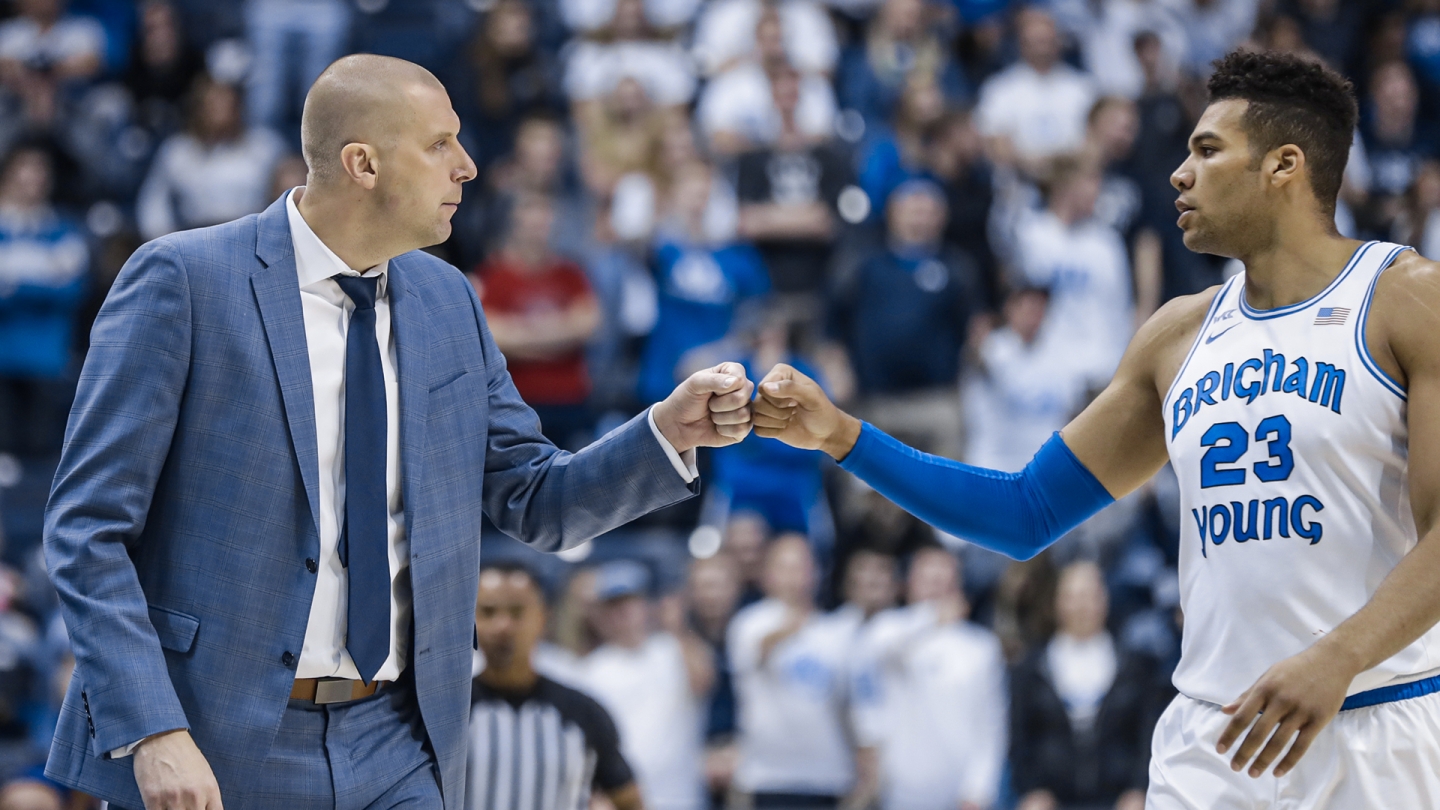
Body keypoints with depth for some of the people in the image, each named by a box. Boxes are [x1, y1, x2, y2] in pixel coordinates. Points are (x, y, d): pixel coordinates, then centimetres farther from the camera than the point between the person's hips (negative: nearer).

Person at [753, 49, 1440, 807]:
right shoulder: (1180, 333, 14)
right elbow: (1026, 513, 17)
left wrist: (1338, 658, -28)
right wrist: (843, 437, 10)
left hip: (1377, 728, -5)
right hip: (1212, 735, 5)